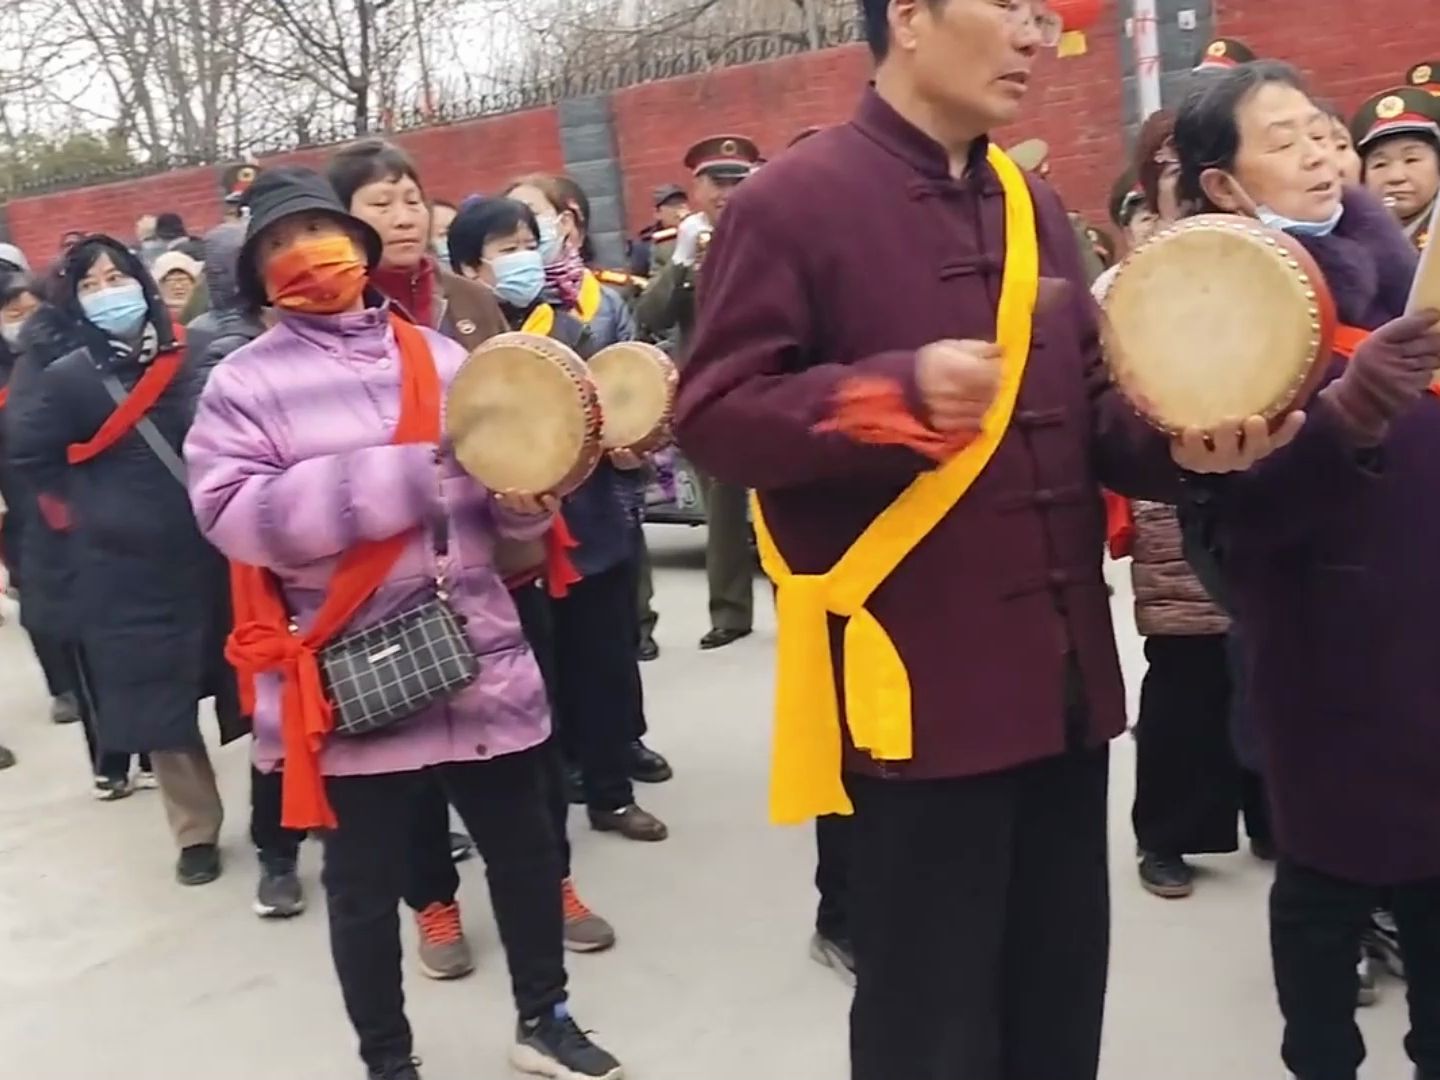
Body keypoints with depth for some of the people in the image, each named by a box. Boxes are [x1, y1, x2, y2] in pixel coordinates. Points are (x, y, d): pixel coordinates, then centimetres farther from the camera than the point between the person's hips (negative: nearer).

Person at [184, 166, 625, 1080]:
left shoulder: (443, 358, 7)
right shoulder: (245, 384, -1)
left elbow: (512, 509, 11)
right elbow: (235, 514, -17)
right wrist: (411, 471, -21)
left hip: (480, 660, 3)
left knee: (525, 848, 15)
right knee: (365, 886, 9)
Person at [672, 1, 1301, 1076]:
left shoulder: (1032, 206, 14)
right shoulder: (793, 200, -8)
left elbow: (1089, 409, 14)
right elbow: (715, 414, -14)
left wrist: (1180, 439, -7)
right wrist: (899, 391, -27)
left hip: (1062, 672, 7)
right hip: (916, 684, -7)